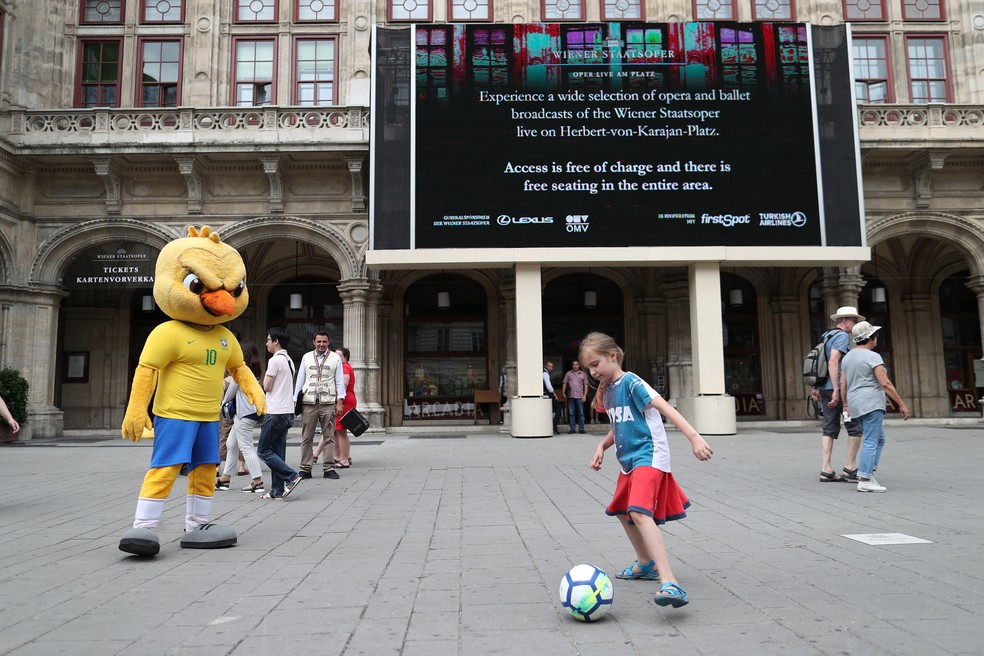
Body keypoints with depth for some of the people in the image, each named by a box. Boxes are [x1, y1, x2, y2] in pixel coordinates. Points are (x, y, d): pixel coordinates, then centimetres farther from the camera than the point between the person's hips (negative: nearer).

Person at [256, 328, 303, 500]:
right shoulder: (289, 360, 15)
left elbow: (266, 387, -9)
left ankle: (291, 477, -8)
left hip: (276, 413, -9)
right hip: (288, 411, 9)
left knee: (264, 451, -1)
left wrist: (266, 375, 5)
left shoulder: (275, 360, -12)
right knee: (278, 452, 10)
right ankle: (278, 490, 10)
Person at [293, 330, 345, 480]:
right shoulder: (306, 357, 12)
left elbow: (340, 381, 7)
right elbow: (300, 379, 14)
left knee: (329, 437, 1)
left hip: (328, 403, -1)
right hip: (308, 403, 1)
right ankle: (305, 469, 8)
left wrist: (340, 401, -1)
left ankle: (329, 468, 6)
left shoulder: (335, 358, 8)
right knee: (307, 438, 2)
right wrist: (295, 400, 9)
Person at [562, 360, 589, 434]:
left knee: (581, 413, 0)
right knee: (571, 413, 2)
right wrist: (563, 393, -1)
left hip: (580, 396, 0)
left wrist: (585, 395, -1)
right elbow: (564, 384, 9)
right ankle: (572, 429, 6)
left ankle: (581, 428, 6)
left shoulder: (583, 374, 10)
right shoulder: (568, 374, 10)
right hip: (570, 396, 0)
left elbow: (586, 385, 8)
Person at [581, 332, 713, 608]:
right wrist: (602, 446, 9)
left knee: (640, 512, -28)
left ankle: (670, 585, -34)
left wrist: (694, 436, -36)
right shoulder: (607, 390, 12)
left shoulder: (631, 382, -14)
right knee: (622, 511, 24)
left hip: (648, 456, -10)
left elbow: (665, 408, -25)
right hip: (629, 460, 10)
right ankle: (646, 564, 44)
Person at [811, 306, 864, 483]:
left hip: (824, 388, 9)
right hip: (839, 387, -9)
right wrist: (836, 390, -24)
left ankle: (826, 470, 4)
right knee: (856, 427, 0)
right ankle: (850, 468, 2)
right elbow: (833, 363, -21)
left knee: (830, 428, 7)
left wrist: (815, 387, 19)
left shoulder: (827, 335, 18)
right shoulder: (842, 336, -10)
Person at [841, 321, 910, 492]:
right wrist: (901, 404, -11)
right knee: (871, 441, -6)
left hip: (856, 404, 9)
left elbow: (843, 384, 16)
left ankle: (867, 473, 12)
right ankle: (864, 480, -6)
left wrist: (846, 405, 26)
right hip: (871, 403, -8)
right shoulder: (873, 357, -11)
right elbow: (885, 383, -16)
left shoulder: (848, 357, 13)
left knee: (879, 439, 17)